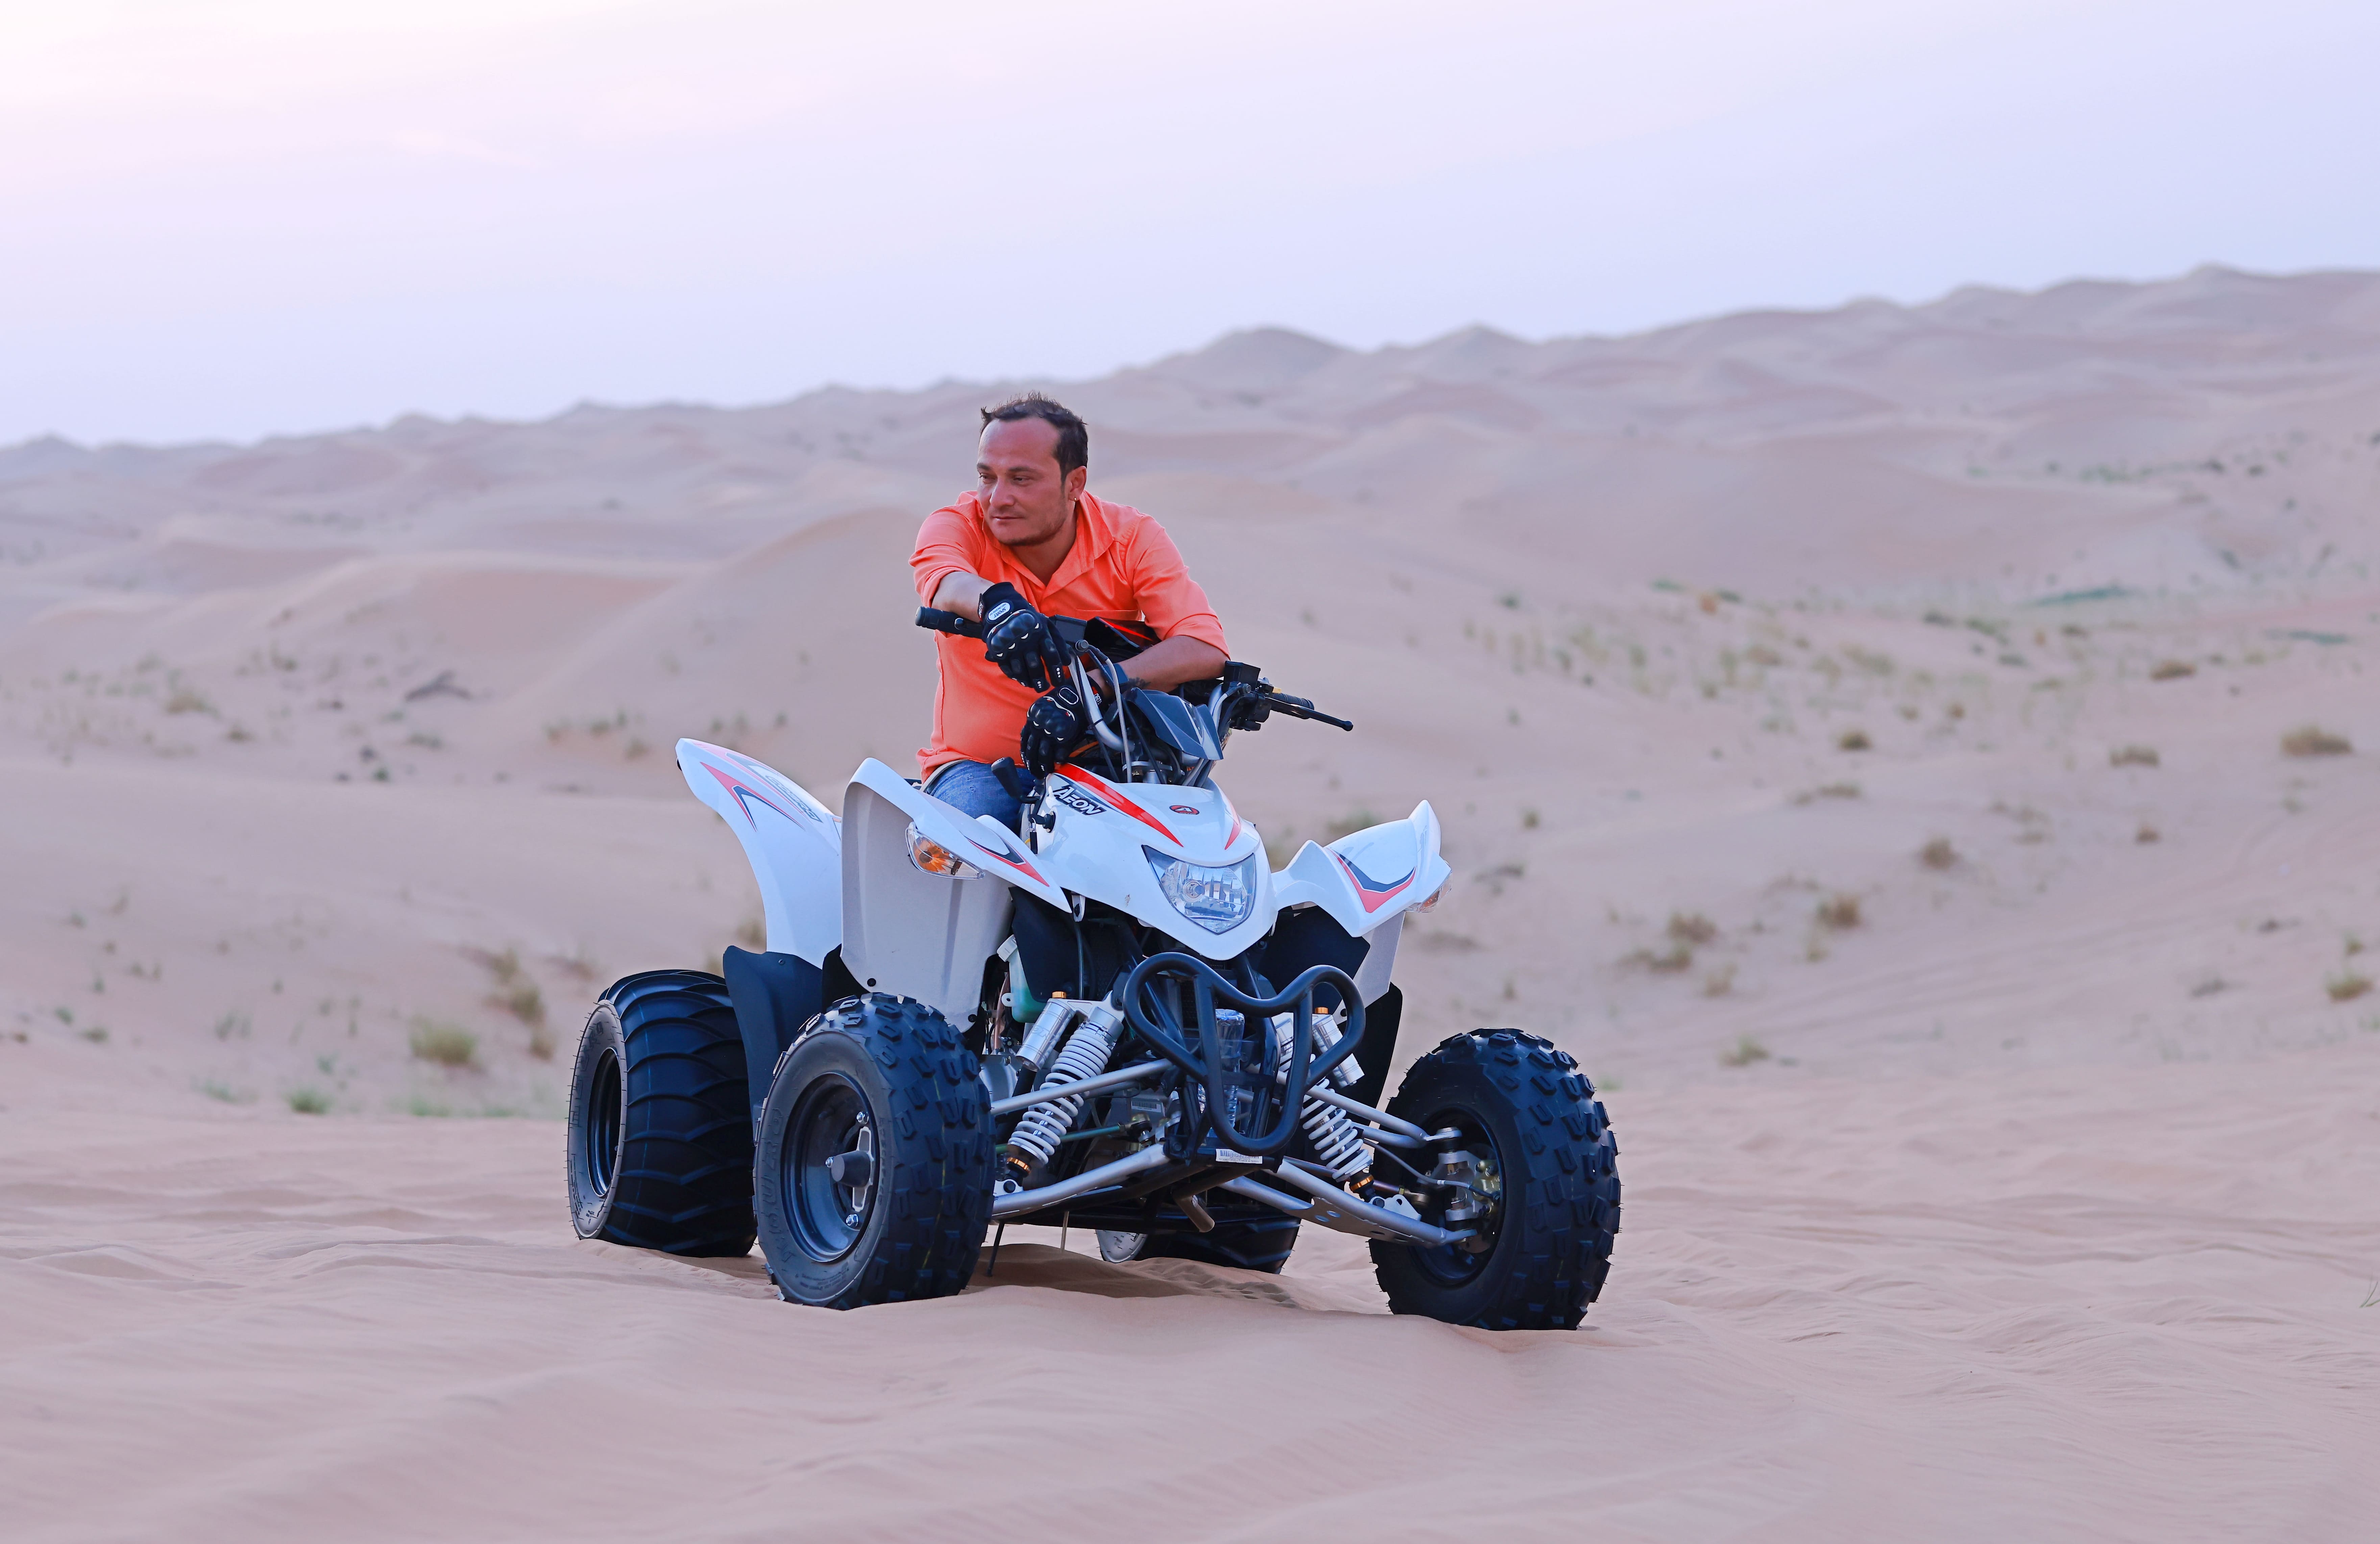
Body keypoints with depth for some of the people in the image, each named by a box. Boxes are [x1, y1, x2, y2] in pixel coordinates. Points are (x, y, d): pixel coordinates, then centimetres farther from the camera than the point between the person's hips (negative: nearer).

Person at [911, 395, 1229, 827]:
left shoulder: (1133, 537, -3)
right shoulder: (955, 525, -2)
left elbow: (1206, 649, -18)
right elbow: (946, 582, -29)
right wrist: (997, 602, -55)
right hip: (979, 764, -1)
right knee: (969, 814, -34)